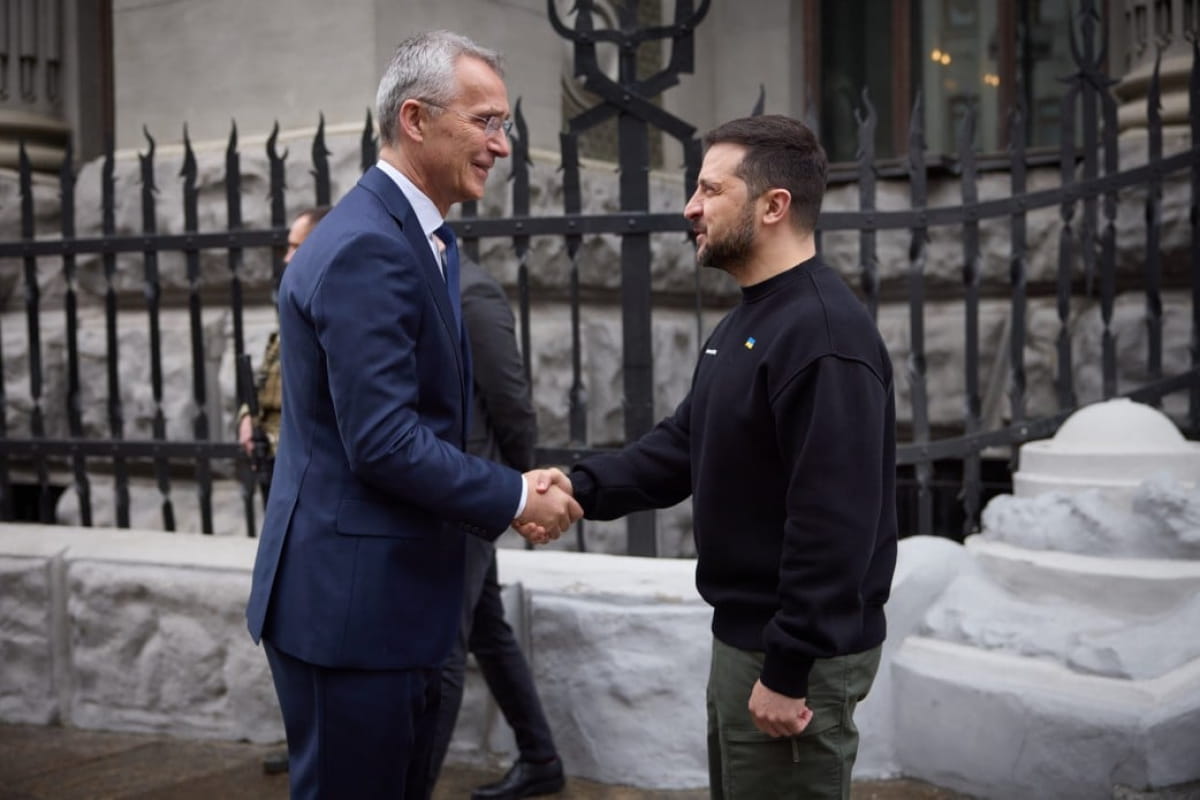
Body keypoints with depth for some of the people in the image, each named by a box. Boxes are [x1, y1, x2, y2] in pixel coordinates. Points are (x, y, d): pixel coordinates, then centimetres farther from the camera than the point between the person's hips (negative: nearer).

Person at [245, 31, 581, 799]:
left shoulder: (417, 237, 12)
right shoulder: (366, 249, -19)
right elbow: (382, 442, -24)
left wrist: (513, 494, 3)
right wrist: (514, 498, -13)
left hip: (390, 595, 10)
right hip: (349, 601, -10)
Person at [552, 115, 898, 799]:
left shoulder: (824, 332, -22)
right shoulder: (749, 320, 12)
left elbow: (834, 521, -26)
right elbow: (683, 444, 10)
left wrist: (788, 672, -24)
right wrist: (582, 488, -4)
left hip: (795, 653, -10)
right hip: (745, 635, 10)